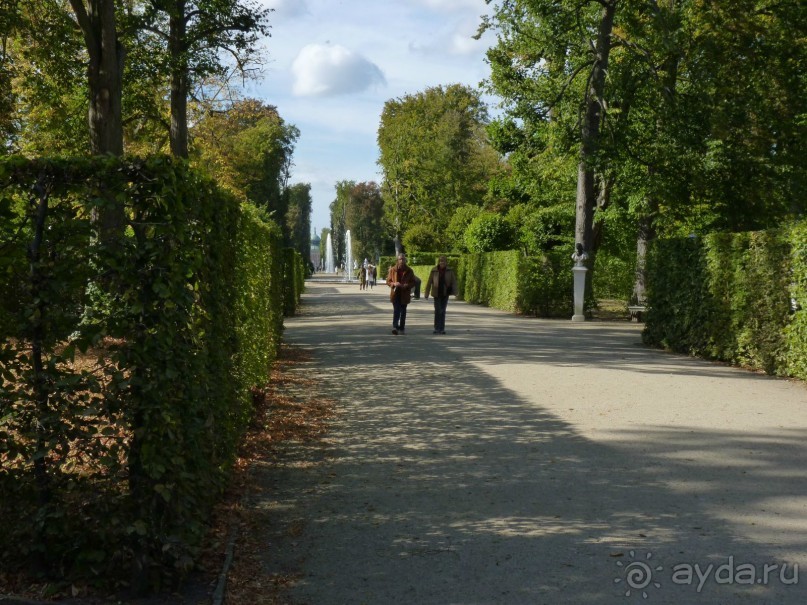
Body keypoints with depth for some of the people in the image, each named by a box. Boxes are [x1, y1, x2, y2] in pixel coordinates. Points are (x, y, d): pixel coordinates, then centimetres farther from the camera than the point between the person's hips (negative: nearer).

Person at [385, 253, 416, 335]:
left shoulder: (409, 270, 1)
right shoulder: (392, 269, 1)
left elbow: (413, 283, 3)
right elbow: (388, 281, 5)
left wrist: (405, 286, -15)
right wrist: (394, 284, -16)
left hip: (405, 294, 1)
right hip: (395, 293, -1)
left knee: (403, 311, 9)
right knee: (396, 310, -14)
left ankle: (402, 328, 19)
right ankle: (395, 327, -20)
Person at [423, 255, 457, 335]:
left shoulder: (449, 271, -1)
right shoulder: (434, 271, -5)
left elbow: (453, 281, -2)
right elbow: (429, 282, -1)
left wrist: (455, 292, -14)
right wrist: (426, 294, -2)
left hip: (445, 294, 2)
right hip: (437, 294, -2)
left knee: (443, 311, 8)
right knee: (438, 311, -6)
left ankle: (441, 329, 14)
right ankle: (436, 329, 2)